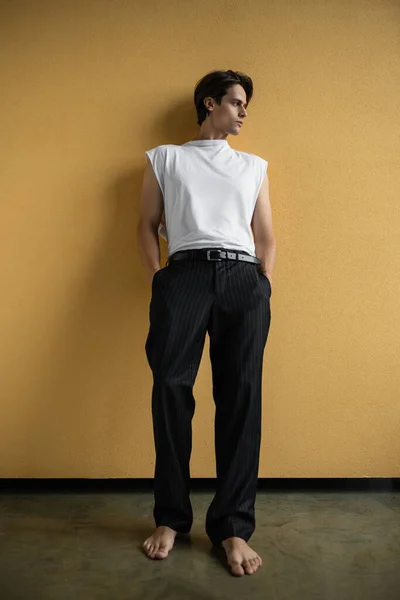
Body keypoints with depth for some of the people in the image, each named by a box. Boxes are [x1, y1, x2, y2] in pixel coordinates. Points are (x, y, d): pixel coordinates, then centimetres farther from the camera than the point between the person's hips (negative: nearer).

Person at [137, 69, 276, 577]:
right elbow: (147, 224, 15)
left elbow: (266, 235, 21)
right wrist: (157, 280, 1)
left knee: (241, 396, -5)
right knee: (170, 386, -9)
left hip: (243, 277, 2)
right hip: (184, 273, -1)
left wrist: (265, 288, 7)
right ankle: (171, 516, 7)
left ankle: (232, 526, 4)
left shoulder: (254, 166, 28)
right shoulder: (164, 158, 22)